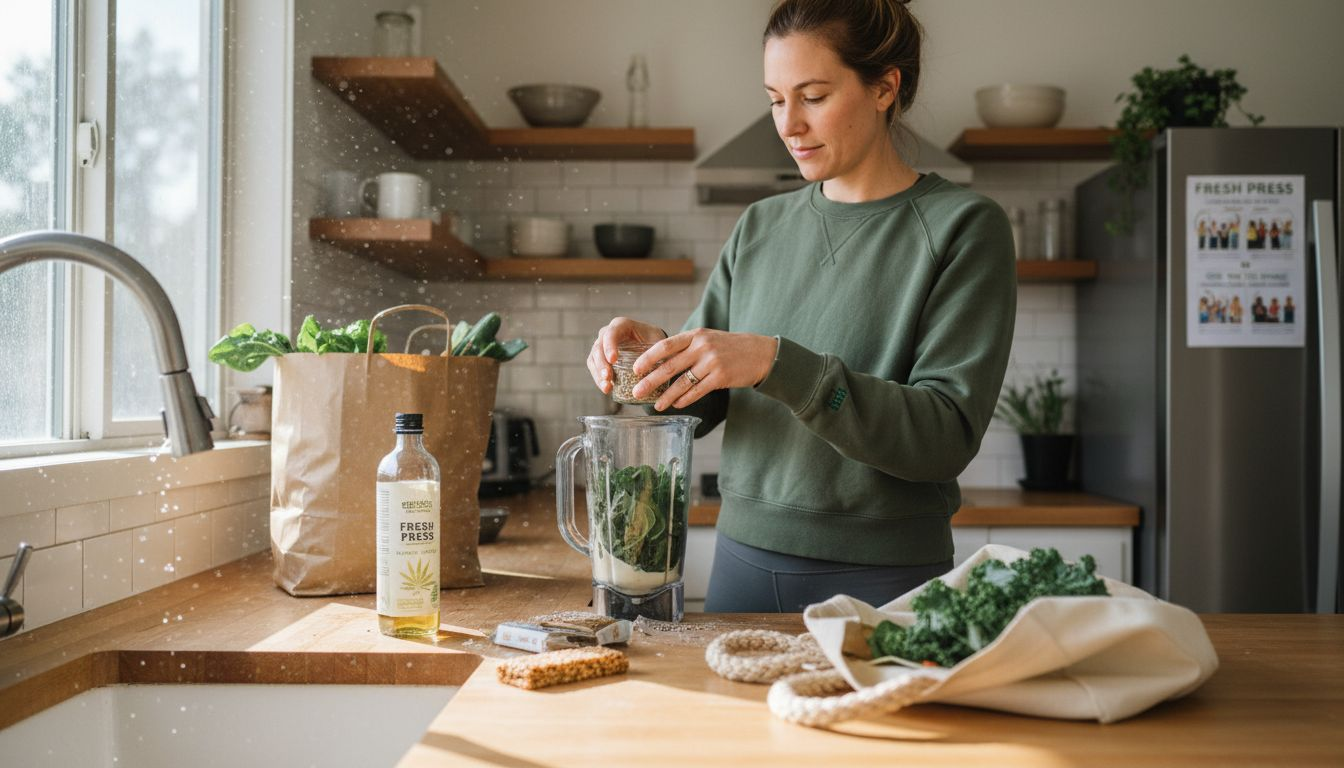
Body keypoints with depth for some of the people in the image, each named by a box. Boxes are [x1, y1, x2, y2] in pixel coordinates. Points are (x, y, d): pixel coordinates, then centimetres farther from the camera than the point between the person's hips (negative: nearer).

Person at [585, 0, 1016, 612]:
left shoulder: (963, 227, -8)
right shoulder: (760, 228, 7)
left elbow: (947, 433, -18)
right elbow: (695, 407, 7)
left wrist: (775, 362, -27)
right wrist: (658, 355, -15)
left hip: (883, 580, -4)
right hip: (745, 559, 4)